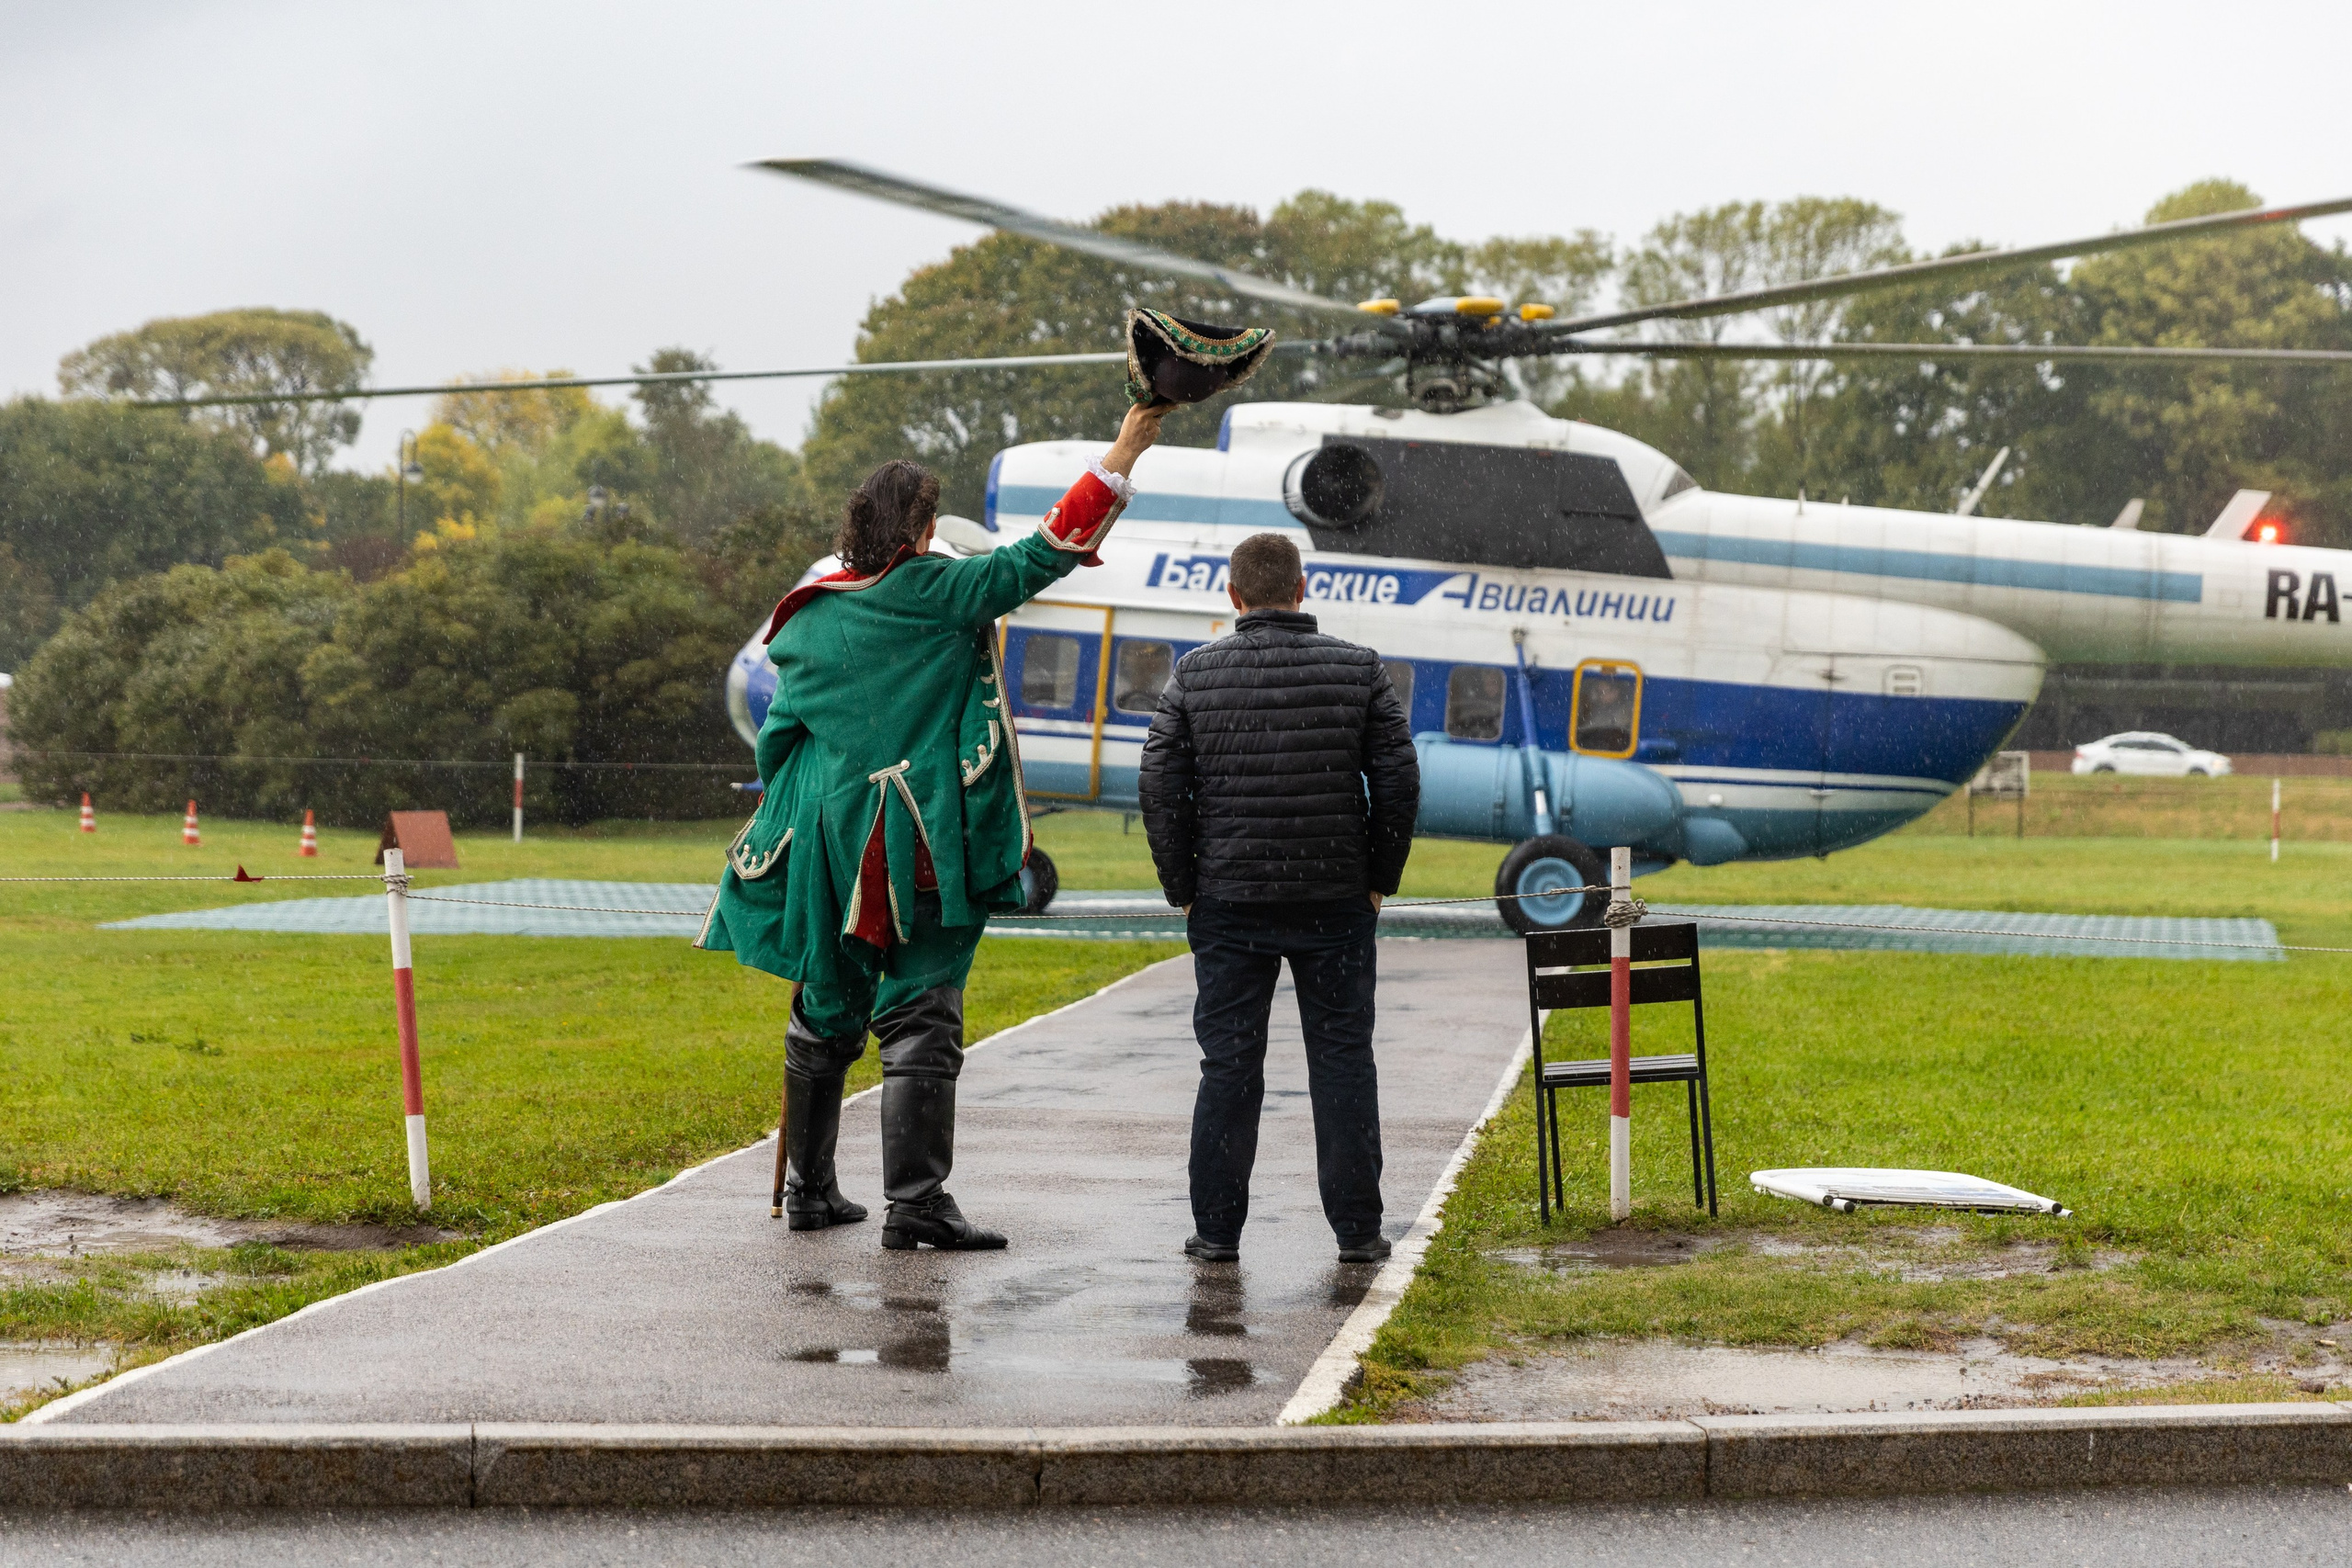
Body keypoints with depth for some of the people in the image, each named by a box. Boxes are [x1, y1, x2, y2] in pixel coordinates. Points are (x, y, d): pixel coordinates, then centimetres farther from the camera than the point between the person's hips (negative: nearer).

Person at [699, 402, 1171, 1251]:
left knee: (825, 1019, 16)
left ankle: (810, 1189, 23)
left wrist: (799, 823, 24)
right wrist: (1125, 449, -2)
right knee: (920, 1022, -5)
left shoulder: (807, 619, 7)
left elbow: (780, 735, 11)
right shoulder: (938, 593, -7)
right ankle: (915, 1204, -9)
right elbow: (1044, 555, -6)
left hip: (829, 847, 5)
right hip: (920, 850, -5)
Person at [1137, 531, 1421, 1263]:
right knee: (1343, 1059, 6)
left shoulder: (1194, 674, -1)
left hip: (1229, 902, 0)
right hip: (1337, 901, 0)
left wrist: (1184, 890, 7)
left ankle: (1217, 1230, 7)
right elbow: (1398, 782, -2)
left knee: (1229, 1064, 5)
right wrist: (1380, 879, 8)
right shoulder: (1359, 670, -1)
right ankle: (1357, 1229, 8)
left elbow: (1160, 791, -2)